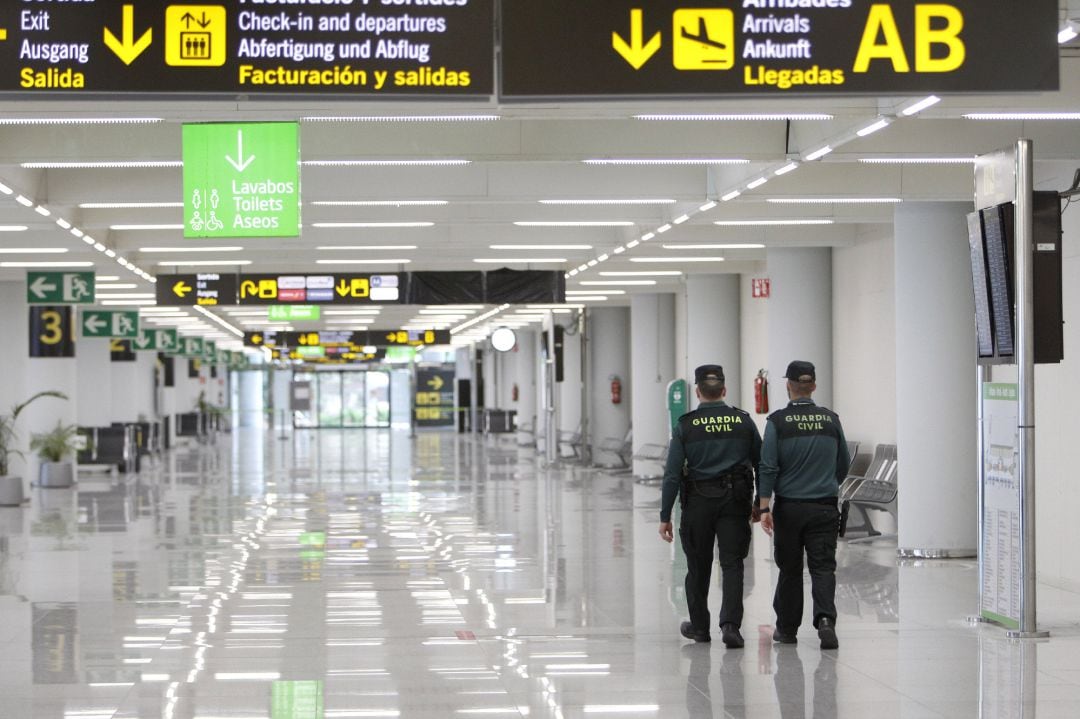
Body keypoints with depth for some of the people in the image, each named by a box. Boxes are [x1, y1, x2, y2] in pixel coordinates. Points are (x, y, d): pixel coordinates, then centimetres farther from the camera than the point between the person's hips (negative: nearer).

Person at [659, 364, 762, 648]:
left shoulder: (685, 426, -5)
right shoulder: (744, 422, 1)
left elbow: (672, 473, -6)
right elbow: (762, 465, 5)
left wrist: (665, 516, -2)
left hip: (698, 504, 0)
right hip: (735, 503, 1)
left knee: (698, 567, 13)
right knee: (732, 564, 1)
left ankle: (699, 626, 24)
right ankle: (730, 624, -15)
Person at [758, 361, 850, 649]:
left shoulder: (778, 421, -6)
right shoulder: (831, 420, 4)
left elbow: (768, 467, -10)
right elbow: (844, 466, 14)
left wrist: (764, 508, -9)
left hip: (789, 507, -1)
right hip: (825, 507, 1)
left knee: (789, 569, 10)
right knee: (823, 566, -1)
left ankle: (787, 628, 19)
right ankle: (825, 619, -23)